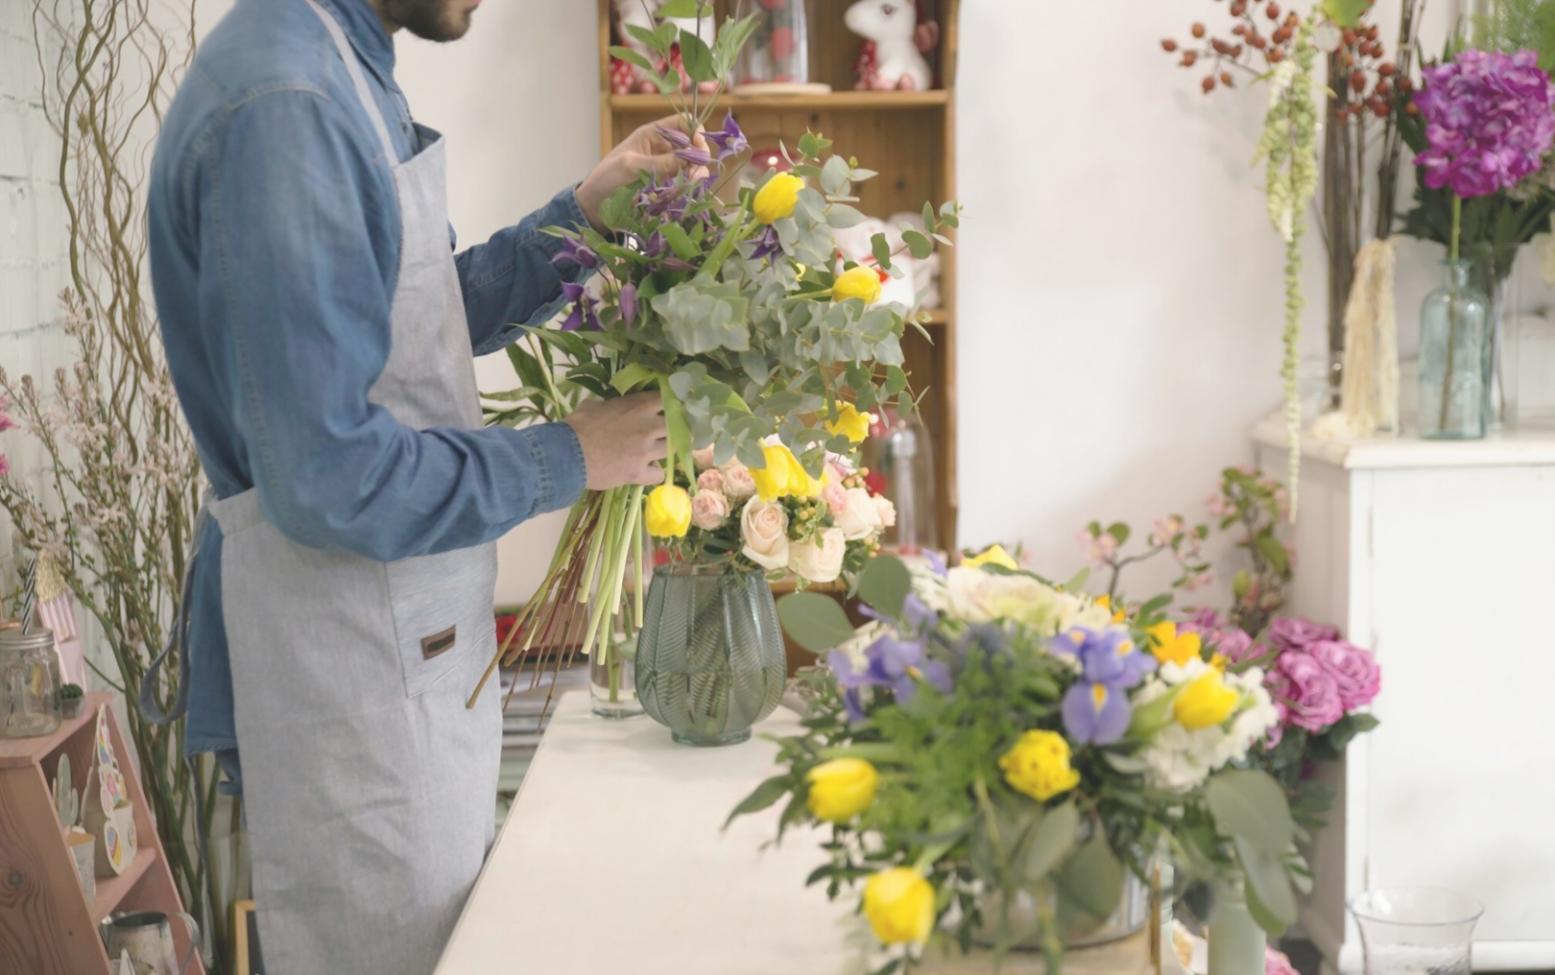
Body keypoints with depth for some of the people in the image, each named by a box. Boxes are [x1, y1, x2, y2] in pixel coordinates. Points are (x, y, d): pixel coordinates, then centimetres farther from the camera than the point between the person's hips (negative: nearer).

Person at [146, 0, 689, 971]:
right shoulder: (281, 108, -25)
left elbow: (441, 314, 18)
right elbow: (329, 481, -27)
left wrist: (585, 211, 6)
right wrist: (566, 459, -15)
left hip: (413, 634, 10)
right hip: (353, 670, -10)